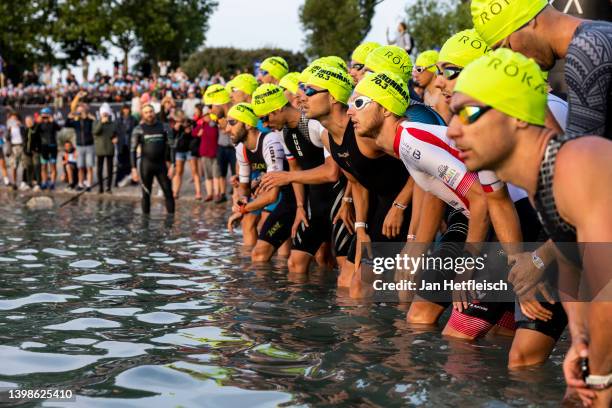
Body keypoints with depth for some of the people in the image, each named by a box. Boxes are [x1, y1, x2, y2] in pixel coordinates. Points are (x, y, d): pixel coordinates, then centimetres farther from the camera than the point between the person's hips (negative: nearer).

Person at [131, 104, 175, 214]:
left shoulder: (164, 127, 3)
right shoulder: (138, 129, 1)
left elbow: (171, 147, 2)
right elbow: (133, 150, 1)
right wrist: (134, 168, -7)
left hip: (161, 164, 1)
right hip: (146, 165, -1)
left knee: (169, 193, -1)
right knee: (146, 194, 5)